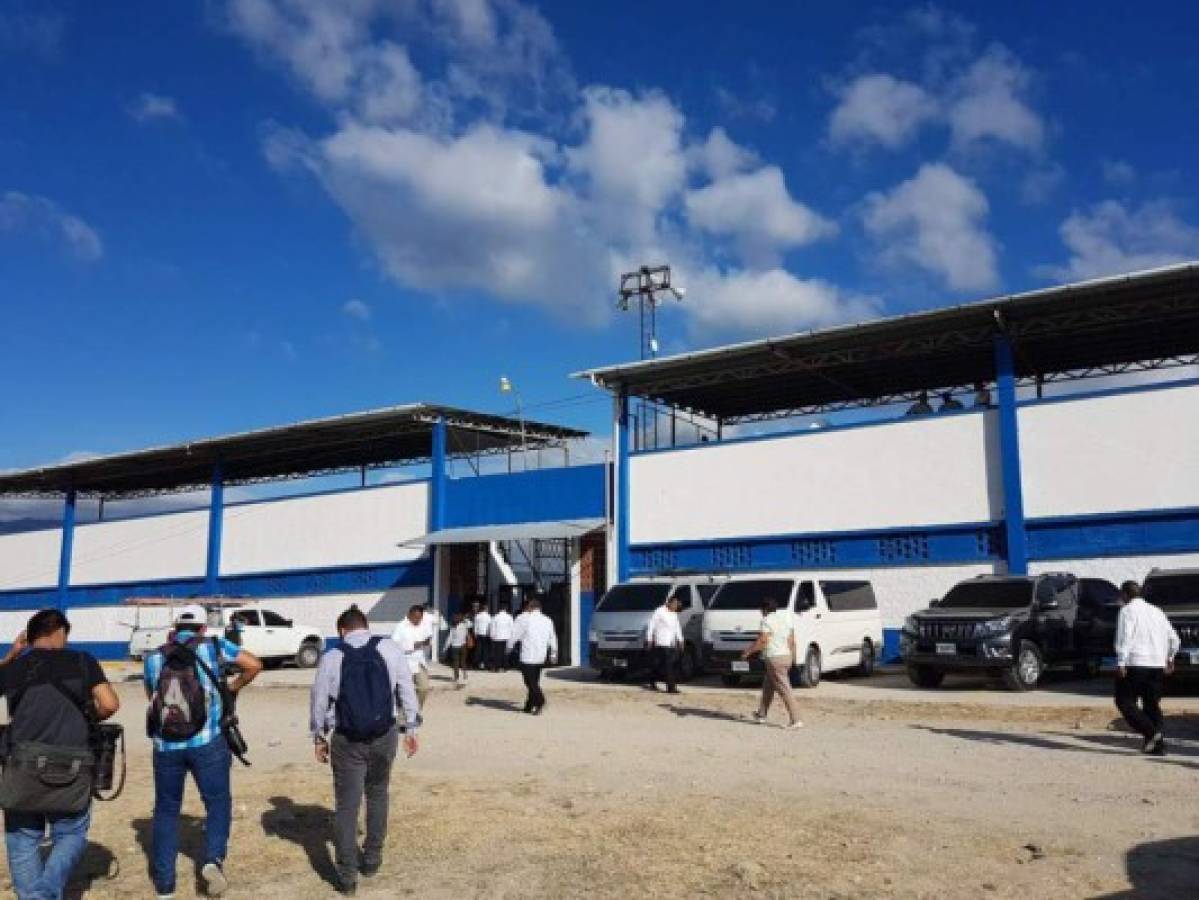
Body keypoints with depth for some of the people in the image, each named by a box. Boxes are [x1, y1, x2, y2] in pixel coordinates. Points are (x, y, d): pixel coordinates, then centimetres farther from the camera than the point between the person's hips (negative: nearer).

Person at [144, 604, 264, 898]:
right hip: (207, 743, -3)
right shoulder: (212, 646, -1)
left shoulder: (154, 657, 7)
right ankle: (213, 859, -7)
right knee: (217, 803, 13)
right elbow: (255, 665, -5)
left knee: (166, 810, 16)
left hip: (165, 746, 3)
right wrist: (234, 687, 12)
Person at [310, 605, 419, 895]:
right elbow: (407, 689, 0)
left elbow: (319, 701, 3)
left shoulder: (332, 657, -2)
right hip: (384, 736, 1)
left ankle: (346, 876, 8)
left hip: (347, 740, -1)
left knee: (346, 805, 6)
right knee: (377, 794, 22)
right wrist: (411, 729, 8)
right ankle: (372, 860, 29)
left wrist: (319, 737, 16)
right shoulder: (390, 648, -1)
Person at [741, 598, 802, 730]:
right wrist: (793, 655, 24)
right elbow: (791, 640, 17)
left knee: (784, 690, -7)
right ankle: (761, 715, 29)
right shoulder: (787, 617, 13)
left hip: (774, 659, -9)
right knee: (767, 687, 20)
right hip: (786, 656, 9)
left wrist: (748, 651, -7)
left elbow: (762, 641, -17)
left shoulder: (768, 620, -11)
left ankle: (796, 720, -10)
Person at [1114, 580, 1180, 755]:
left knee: (1125, 701, -1)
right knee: (1152, 704, 12)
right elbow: (1174, 639, 20)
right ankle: (1158, 745, 8)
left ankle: (1151, 733, -16)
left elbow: (1125, 638, -16)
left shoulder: (1127, 611, -4)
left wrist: (1121, 663, -18)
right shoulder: (1156, 611, 17)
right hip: (1157, 665, 7)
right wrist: (1169, 658, 35)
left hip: (1135, 664, -7)